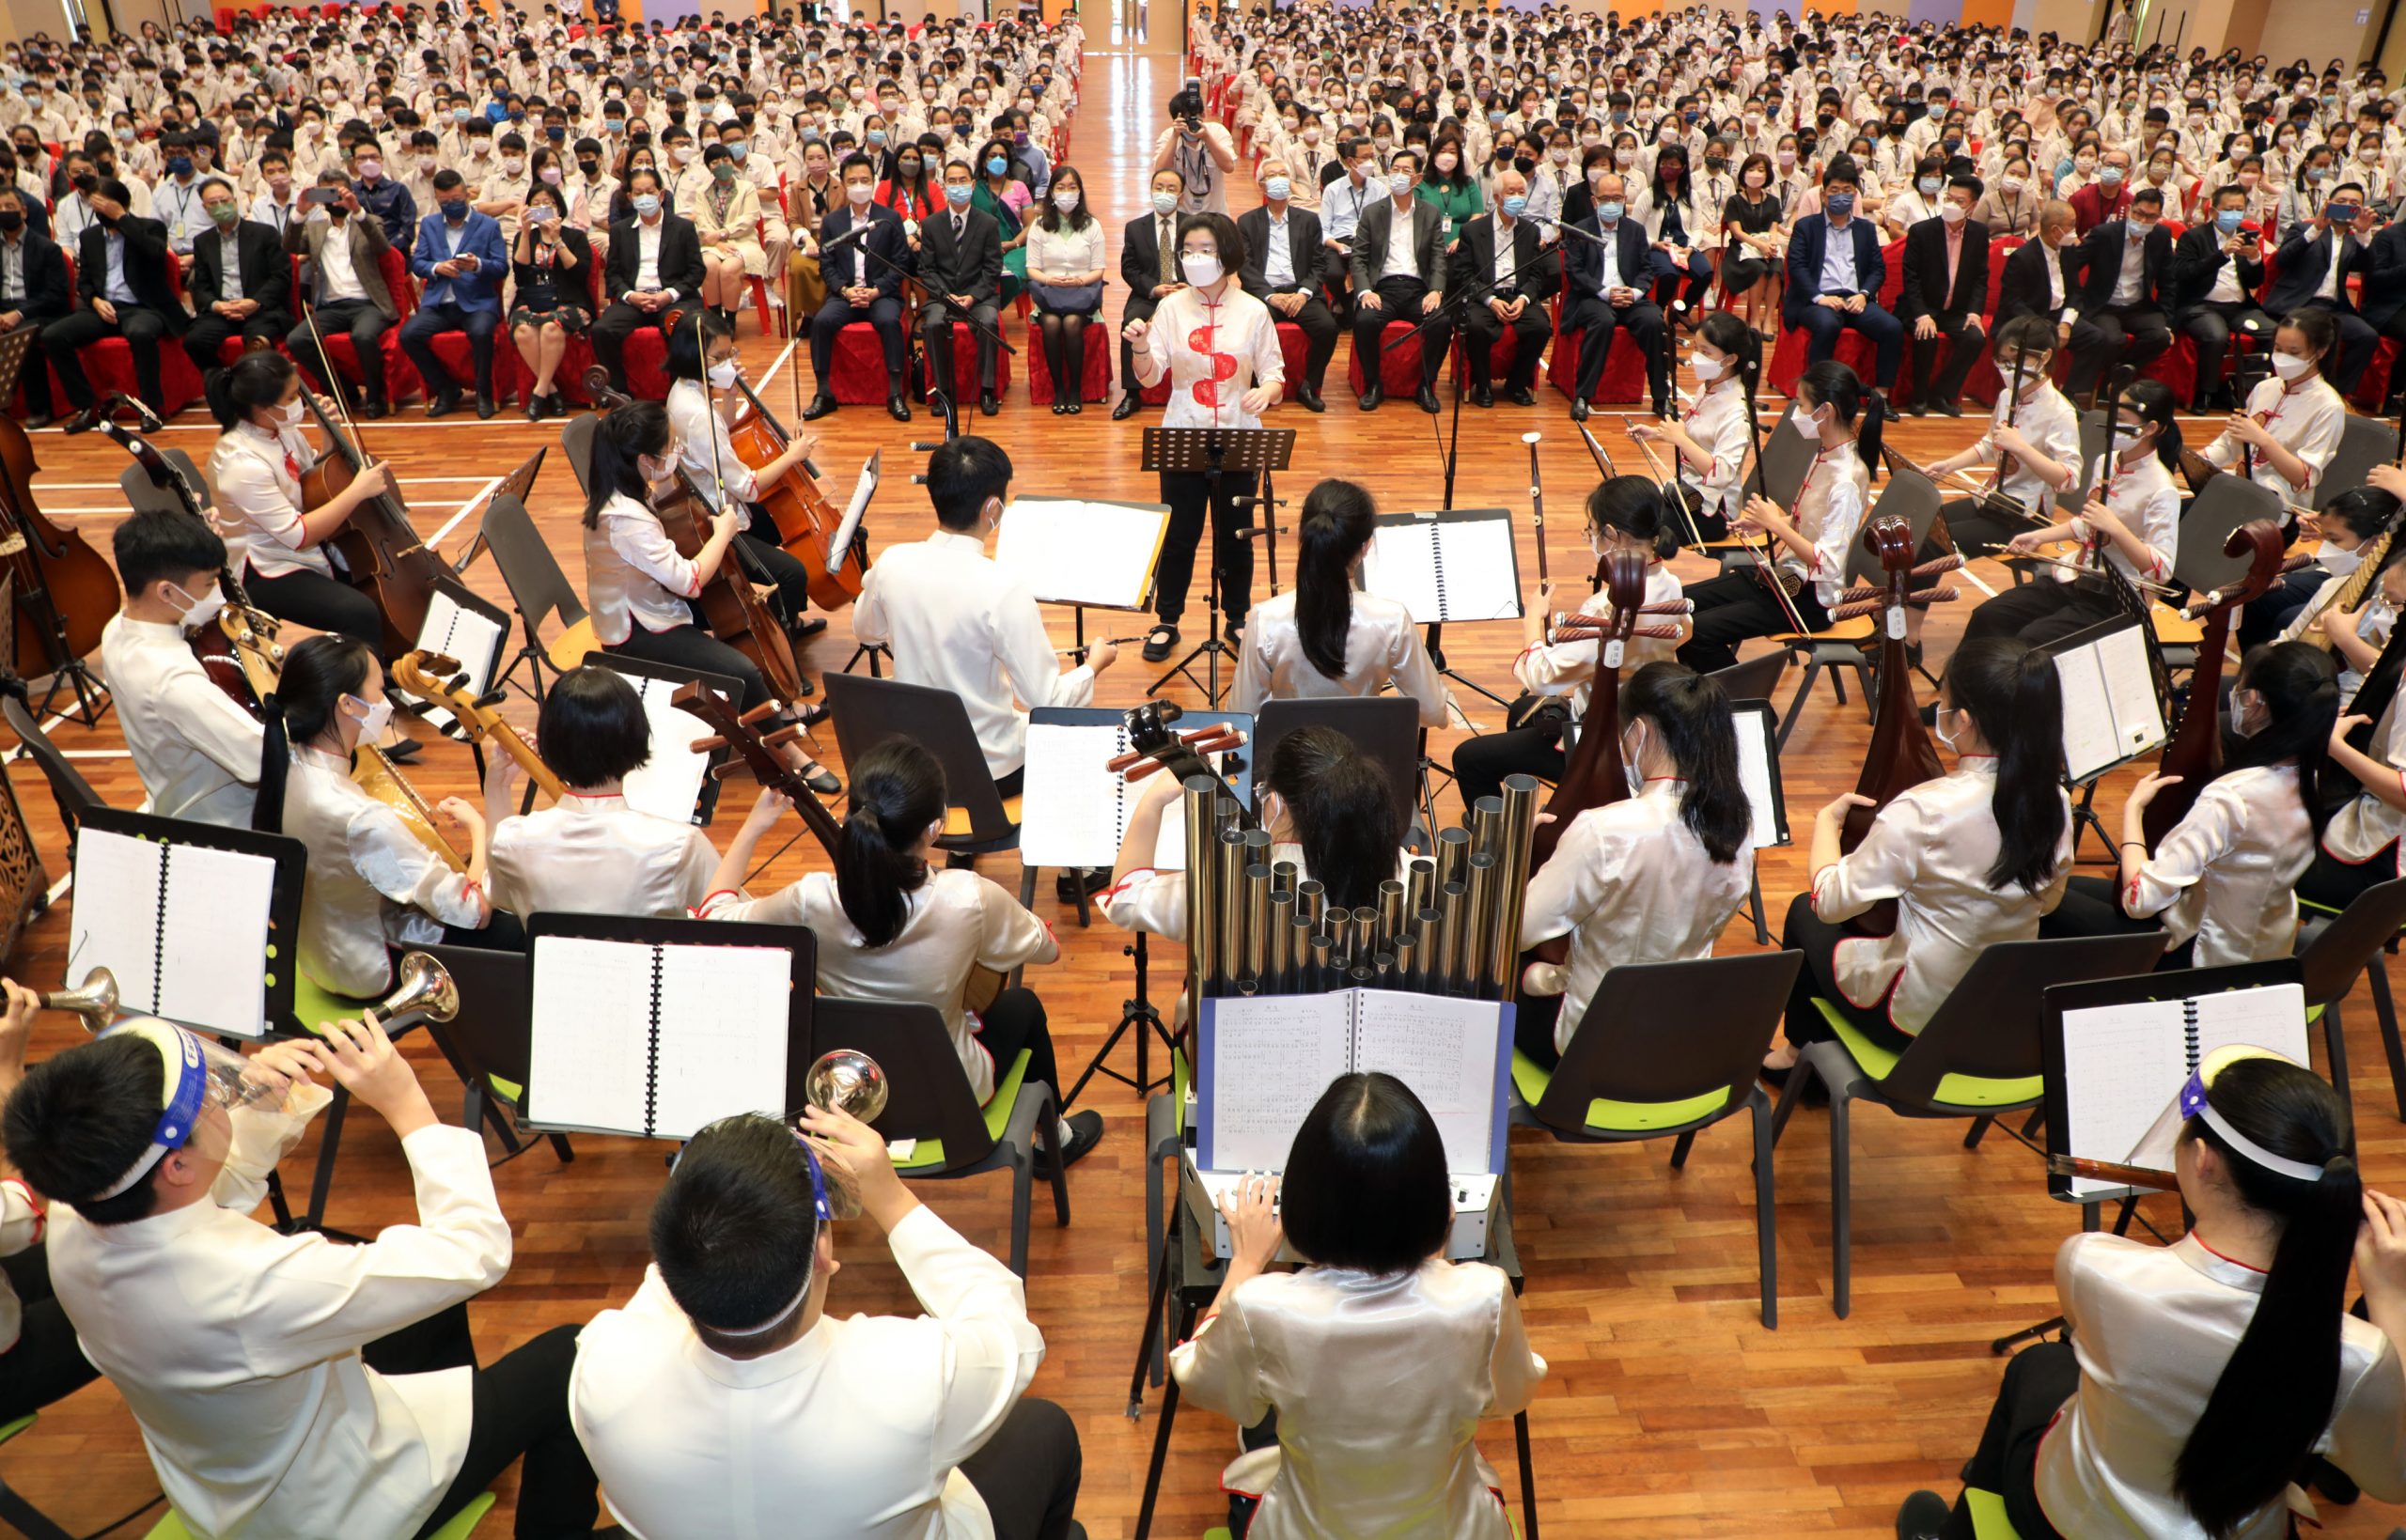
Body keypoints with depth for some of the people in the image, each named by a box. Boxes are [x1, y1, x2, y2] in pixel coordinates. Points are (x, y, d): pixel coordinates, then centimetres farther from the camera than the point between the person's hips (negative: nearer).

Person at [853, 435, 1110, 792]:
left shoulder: (892, 563, -13)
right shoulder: (1003, 592, -29)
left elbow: (865, 631, 8)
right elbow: (1050, 700, -23)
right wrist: (1094, 665, -5)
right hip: (990, 770, -5)